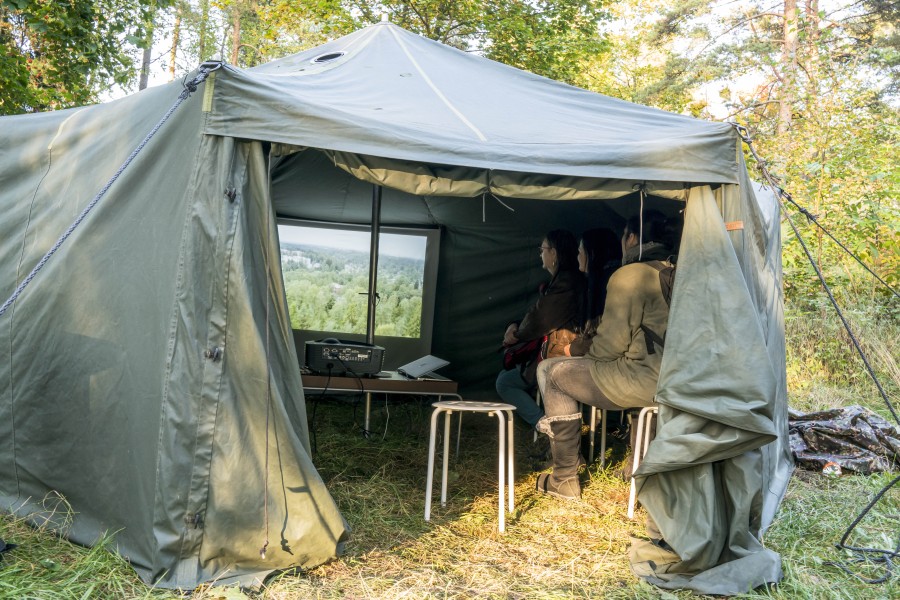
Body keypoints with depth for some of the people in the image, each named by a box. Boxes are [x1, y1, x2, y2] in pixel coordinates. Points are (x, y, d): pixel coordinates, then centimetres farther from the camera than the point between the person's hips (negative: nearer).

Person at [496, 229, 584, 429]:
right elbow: (538, 315, 18)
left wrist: (516, 334, -1)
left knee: (504, 382, -3)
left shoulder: (566, 281, -16)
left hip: (559, 356, -10)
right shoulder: (560, 280, 16)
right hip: (550, 352, 10)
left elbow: (541, 320, -18)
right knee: (505, 374, 17)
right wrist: (515, 326, 2)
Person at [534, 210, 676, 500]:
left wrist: (587, 352, 7)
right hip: (674, 378, 9)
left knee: (553, 372, 6)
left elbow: (611, 343, -14)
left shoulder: (629, 275, -11)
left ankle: (564, 481, 10)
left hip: (644, 381, -9)